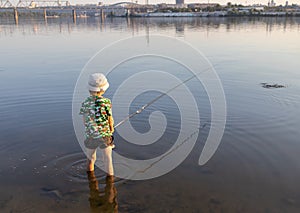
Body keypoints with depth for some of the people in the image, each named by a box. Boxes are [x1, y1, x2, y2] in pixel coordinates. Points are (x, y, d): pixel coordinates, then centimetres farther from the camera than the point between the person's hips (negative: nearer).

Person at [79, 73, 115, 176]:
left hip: (91, 136, 3)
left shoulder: (85, 103, -5)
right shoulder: (106, 102, -13)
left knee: (91, 158, 22)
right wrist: (111, 128, 14)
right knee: (107, 158, 9)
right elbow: (110, 119, -6)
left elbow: (85, 121, 1)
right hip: (105, 135, -3)